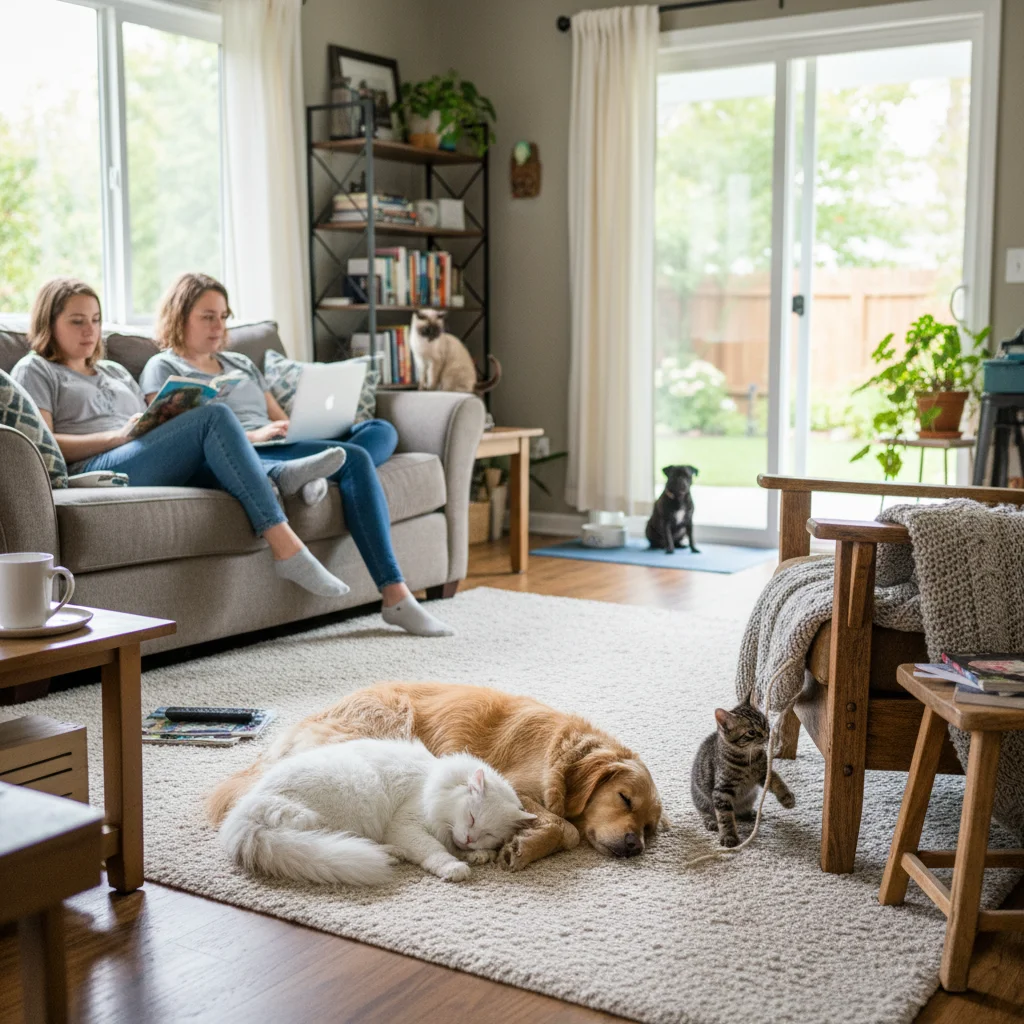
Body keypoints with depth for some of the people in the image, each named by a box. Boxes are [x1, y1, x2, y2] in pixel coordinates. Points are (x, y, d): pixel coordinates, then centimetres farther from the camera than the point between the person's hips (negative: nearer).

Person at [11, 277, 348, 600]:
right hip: (97, 471, -7)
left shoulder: (115, 371, 35)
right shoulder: (34, 370, 15)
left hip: (157, 471, 7)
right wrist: (118, 436, -14)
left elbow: (154, 432, 26)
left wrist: (167, 421, 1)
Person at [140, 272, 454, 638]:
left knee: (381, 430, -14)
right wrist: (250, 435, -18)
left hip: (278, 451, 8)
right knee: (355, 460, -29)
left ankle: (309, 470, -44)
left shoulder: (241, 363, 32)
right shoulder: (162, 368, 10)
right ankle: (394, 595, -38)